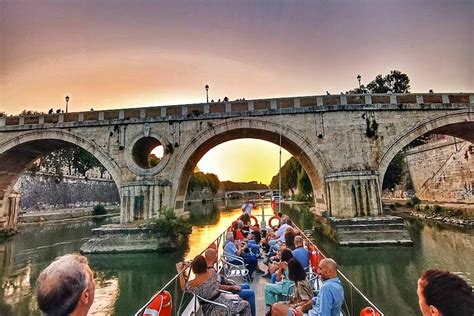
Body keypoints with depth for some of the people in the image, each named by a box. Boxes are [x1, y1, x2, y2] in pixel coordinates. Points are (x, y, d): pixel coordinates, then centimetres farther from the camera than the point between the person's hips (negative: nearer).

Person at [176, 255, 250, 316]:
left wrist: (180, 272, 2)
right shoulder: (212, 272, -17)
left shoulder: (192, 284, -20)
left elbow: (184, 288, 3)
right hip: (221, 301, -2)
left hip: (211, 310, 2)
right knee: (245, 304, 20)